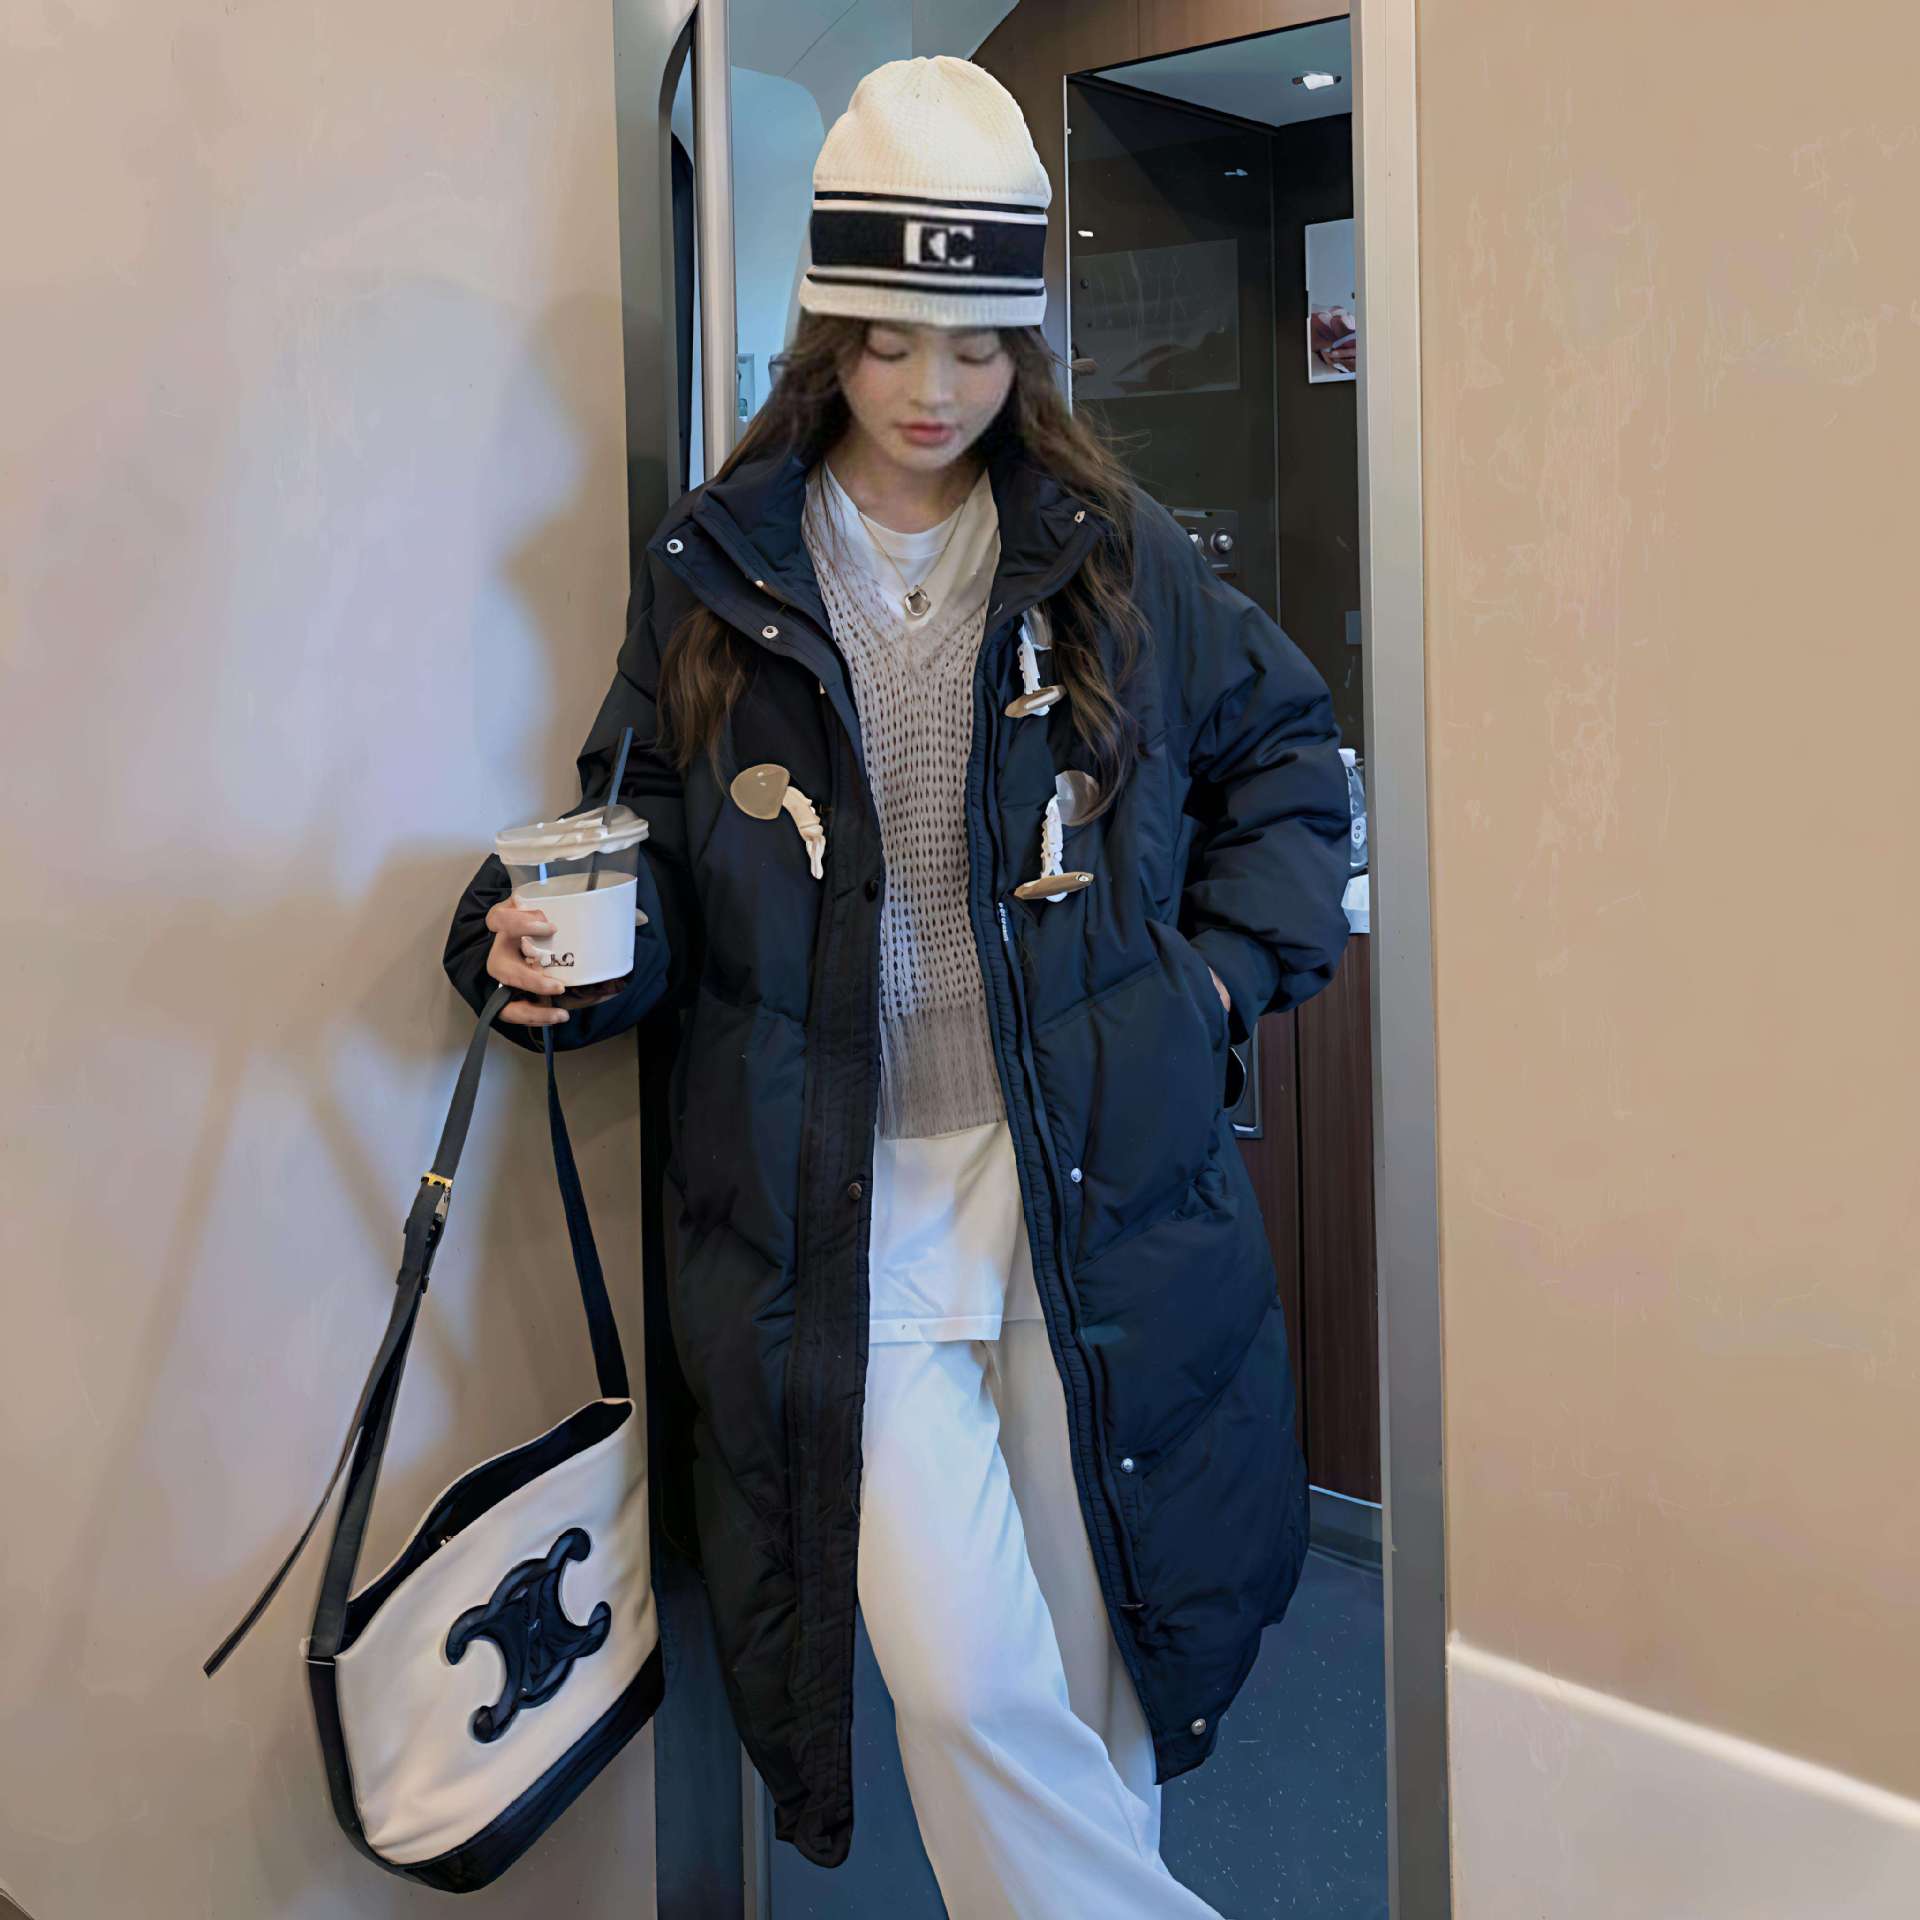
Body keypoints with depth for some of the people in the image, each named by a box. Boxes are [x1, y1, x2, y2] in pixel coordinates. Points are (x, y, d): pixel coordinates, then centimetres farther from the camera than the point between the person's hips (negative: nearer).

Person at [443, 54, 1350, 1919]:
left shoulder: (1113, 551, 5)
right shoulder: (712, 573, 3)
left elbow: (1286, 753, 15)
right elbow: (658, 844, 7)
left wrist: (1226, 966, 3)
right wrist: (556, 944, -14)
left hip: (1091, 1171, 1)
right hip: (842, 1195, -1)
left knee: (1093, 1675, 11)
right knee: (957, 1677, -8)